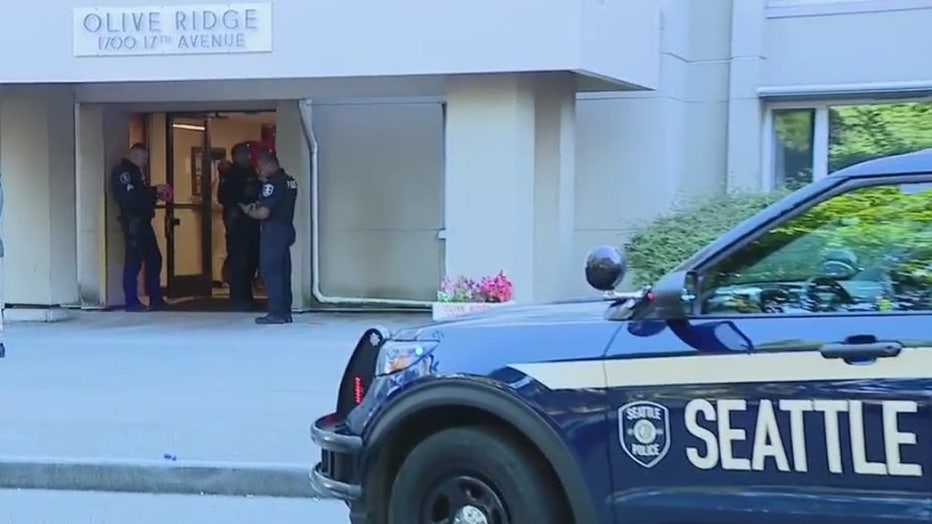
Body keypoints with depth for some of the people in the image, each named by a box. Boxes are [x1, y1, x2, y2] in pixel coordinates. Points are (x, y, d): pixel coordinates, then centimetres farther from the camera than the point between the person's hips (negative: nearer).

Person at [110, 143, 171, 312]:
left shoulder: (133, 171, 22)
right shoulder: (122, 171, -10)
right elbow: (130, 196, -22)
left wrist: (156, 194, 9)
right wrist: (155, 190, -16)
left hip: (142, 221, 11)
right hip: (133, 221, -11)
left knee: (154, 259, 11)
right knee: (133, 261, -8)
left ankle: (156, 299, 17)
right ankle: (132, 302, -5)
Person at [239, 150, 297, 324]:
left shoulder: (272, 183, -16)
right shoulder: (290, 181, 13)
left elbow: (263, 213, -21)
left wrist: (249, 211, -2)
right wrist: (257, 206, 15)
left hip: (273, 232, -9)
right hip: (287, 230, 9)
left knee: (271, 273, -4)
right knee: (283, 272, 11)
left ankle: (276, 313, -5)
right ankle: (285, 311, 13)